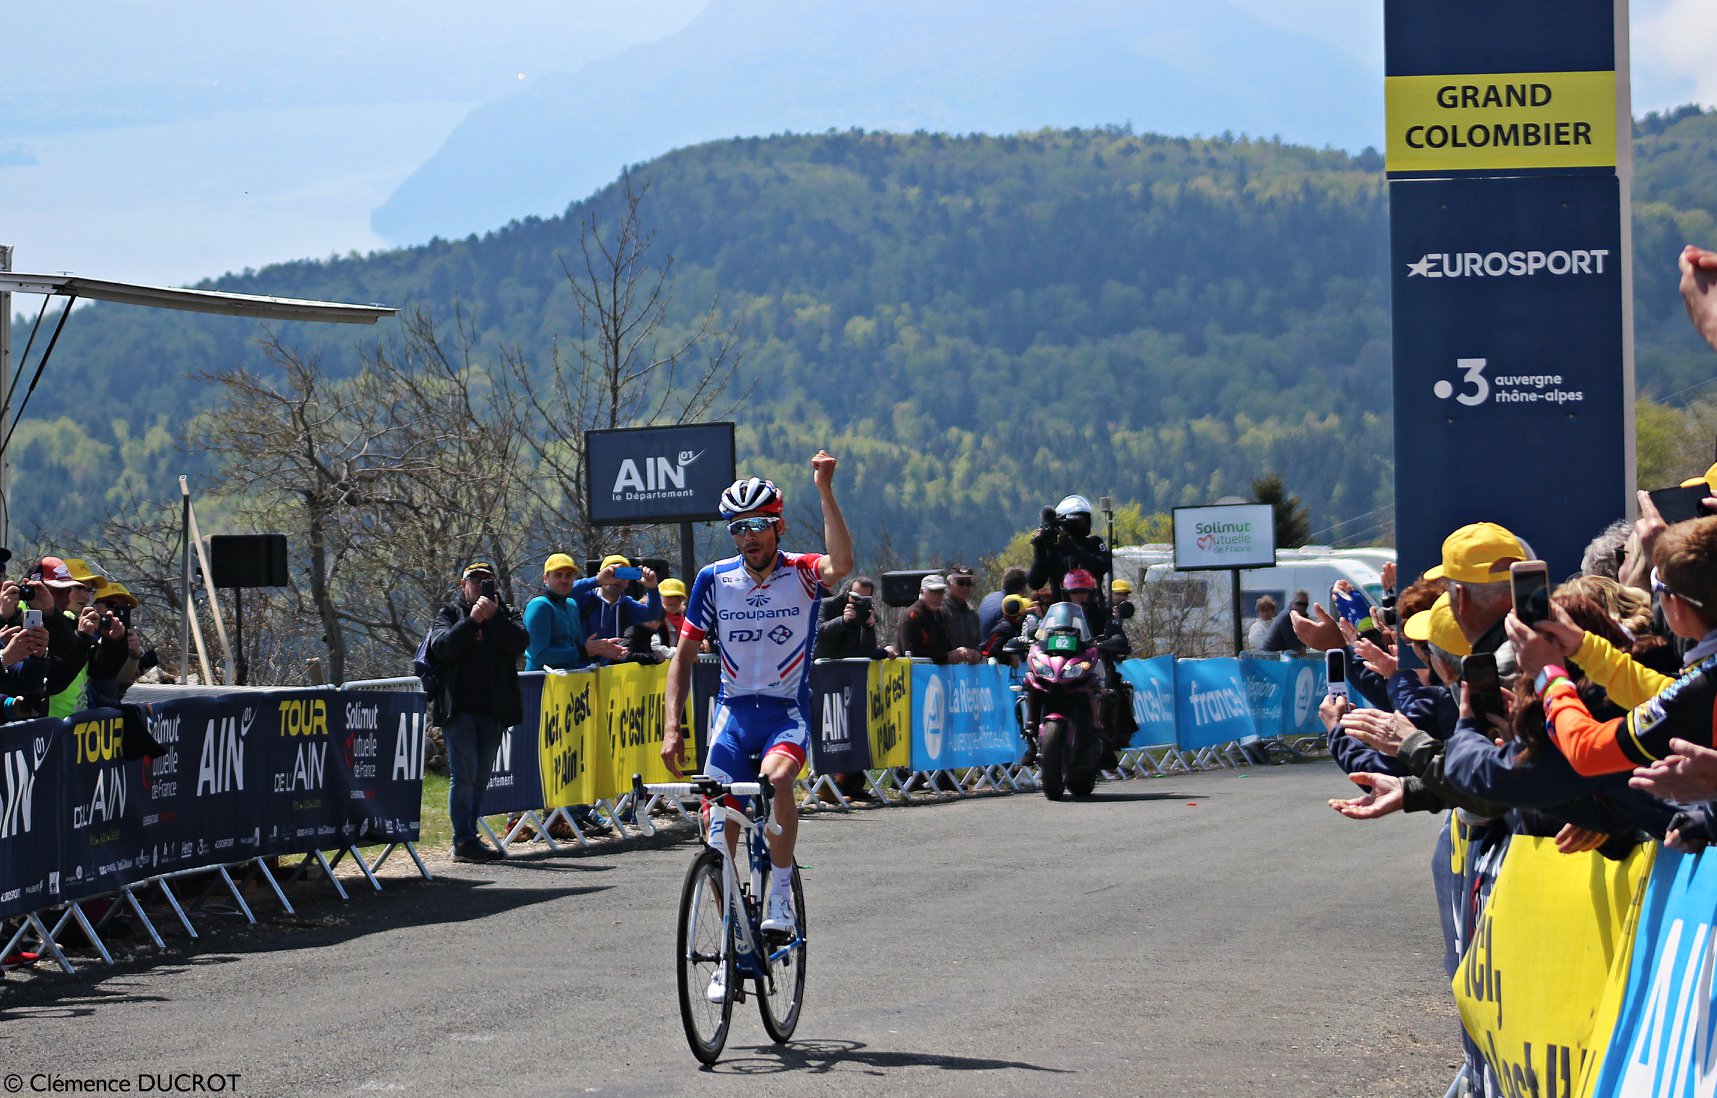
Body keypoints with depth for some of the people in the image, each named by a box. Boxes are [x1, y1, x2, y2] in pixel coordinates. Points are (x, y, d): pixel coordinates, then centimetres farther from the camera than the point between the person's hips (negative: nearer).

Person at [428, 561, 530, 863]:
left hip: (493, 710, 4)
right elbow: (441, 648, -11)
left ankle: (468, 837, 17)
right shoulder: (451, 613, 6)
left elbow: (521, 643, -6)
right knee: (464, 773, -10)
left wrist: (495, 617, -16)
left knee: (481, 776, 9)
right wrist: (471, 620, -19)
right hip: (459, 707, -4)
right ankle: (464, 841, -11)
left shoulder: (504, 613, 12)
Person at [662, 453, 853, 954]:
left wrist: (825, 491, -35)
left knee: (776, 777, -35)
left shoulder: (802, 574, -6)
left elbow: (842, 564, -31)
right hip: (734, 711, 3)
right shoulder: (714, 579, 1)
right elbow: (684, 655, 5)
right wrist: (672, 726, -5)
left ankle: (780, 892, -17)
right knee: (718, 836, -5)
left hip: (788, 711, -3)